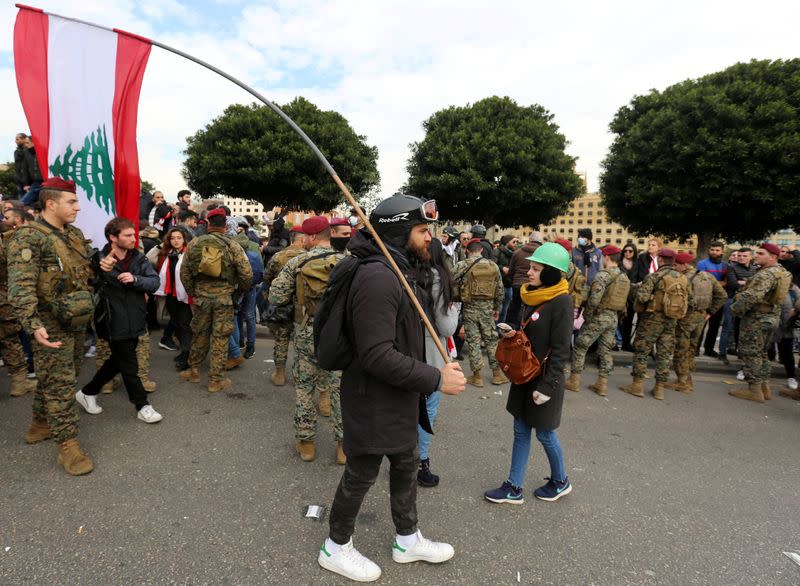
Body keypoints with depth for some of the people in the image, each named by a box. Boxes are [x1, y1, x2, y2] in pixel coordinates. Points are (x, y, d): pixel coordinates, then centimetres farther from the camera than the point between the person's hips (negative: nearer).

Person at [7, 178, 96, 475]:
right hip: (52, 325, -8)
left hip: (77, 321, 8)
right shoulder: (28, 238, -16)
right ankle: (67, 444, 7)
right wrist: (34, 325, -34)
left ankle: (41, 422, 39)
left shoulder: (76, 234, 9)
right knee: (60, 384, -2)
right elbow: (20, 287, -25)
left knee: (60, 378, 20)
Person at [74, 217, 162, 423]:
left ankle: (87, 393, 42)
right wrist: (103, 270, -31)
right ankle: (142, 406, 19)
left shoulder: (139, 259, 1)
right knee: (129, 366, 5)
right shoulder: (100, 260, -12)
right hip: (115, 323, -6)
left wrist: (135, 279, -25)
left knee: (118, 361, 21)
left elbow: (155, 282, -6)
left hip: (134, 320, 6)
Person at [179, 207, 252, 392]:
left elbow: (185, 272, 4)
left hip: (201, 296, 3)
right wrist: (241, 289, 7)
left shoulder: (194, 244, 0)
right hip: (224, 297, -2)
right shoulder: (232, 246, -8)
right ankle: (216, 379, 11)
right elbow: (246, 273, -11)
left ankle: (194, 370, 33)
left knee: (199, 334, 19)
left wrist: (192, 292, 15)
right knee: (220, 338, 5)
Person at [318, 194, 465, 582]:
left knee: (406, 466, 23)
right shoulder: (378, 278, -27)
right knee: (361, 475, 10)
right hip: (374, 402, -10)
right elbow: (376, 355, -32)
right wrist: (436, 379, -27)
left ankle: (408, 540, 45)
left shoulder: (396, 271, 8)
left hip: (398, 399, 10)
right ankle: (336, 548, 36)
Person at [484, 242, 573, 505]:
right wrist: (513, 334, -1)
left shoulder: (561, 301, -19)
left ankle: (560, 481, 35)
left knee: (545, 434, 11)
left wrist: (546, 386, -19)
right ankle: (514, 488, 24)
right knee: (521, 431, 13)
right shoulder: (533, 296, 5)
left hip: (545, 379, -8)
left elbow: (560, 350, -19)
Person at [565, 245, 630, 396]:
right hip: (614, 318, 7)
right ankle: (602, 383, 16)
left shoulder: (603, 274, -15)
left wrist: (587, 314, -13)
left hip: (598, 316, -7)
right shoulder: (625, 278, 10)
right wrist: (616, 316, 14)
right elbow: (624, 301, 10)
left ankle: (574, 381, 8)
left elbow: (594, 298, -25)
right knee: (605, 351, 13)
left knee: (580, 347, 4)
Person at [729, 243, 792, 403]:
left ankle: (754, 390, 3)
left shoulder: (766, 274, -20)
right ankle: (764, 387, 25)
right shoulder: (781, 272, 13)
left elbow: (751, 296, -29)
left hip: (757, 319, -10)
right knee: (761, 353, 18)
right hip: (771, 317, 10)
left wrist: (735, 309, -15)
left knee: (750, 353, -2)